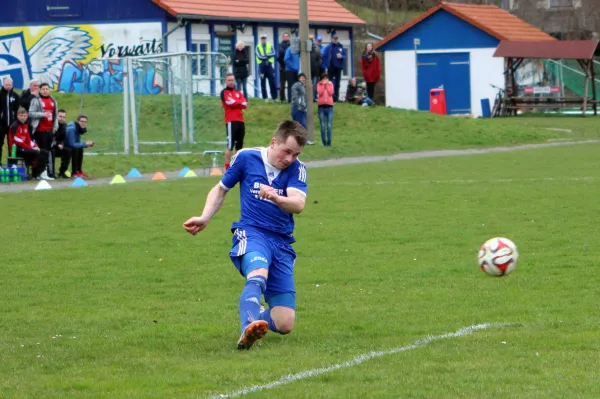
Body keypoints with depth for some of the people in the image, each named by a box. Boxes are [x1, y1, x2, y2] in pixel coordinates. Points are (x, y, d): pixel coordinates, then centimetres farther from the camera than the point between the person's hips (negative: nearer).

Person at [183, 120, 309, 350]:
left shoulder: (297, 169, 3)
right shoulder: (246, 158, 3)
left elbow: (298, 204, -15)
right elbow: (221, 189, 19)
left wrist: (276, 198, -36)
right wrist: (205, 218, 4)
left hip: (282, 243, 3)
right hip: (251, 233, -3)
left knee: (284, 325, -5)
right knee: (258, 274, -41)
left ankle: (254, 321, 28)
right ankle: (248, 329, -62)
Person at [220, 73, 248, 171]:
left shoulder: (238, 93, 19)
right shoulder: (224, 92, 2)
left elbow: (245, 105, 5)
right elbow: (230, 102, -13)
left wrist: (235, 102, -9)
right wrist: (240, 102, 3)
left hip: (240, 121, 7)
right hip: (231, 121, -7)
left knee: (239, 146, 9)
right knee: (230, 145, -12)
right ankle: (227, 168, -12)